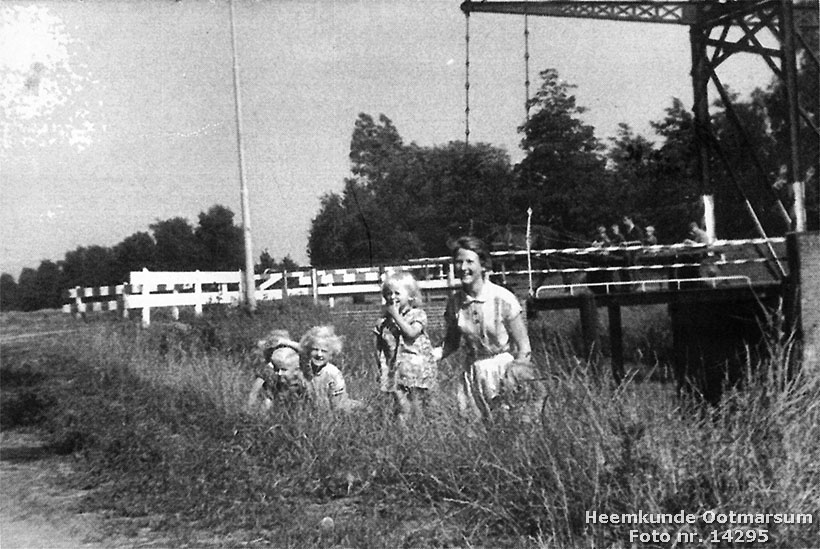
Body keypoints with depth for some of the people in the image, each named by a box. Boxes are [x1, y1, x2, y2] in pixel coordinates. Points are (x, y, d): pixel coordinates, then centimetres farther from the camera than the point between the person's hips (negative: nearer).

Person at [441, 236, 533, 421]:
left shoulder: (503, 299, -13)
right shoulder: (454, 302, -1)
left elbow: (523, 348, -8)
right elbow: (451, 343, 11)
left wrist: (514, 374, -18)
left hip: (504, 370, -3)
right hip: (473, 374, 4)